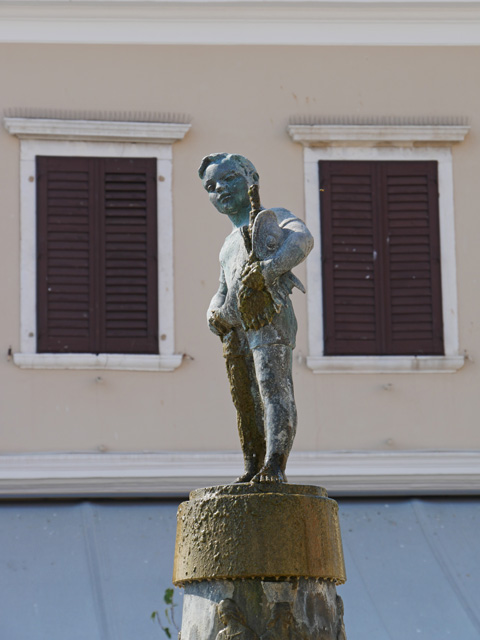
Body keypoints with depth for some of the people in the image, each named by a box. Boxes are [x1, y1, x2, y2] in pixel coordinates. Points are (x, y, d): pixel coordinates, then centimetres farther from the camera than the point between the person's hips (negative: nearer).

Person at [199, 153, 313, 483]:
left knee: (274, 387, -19)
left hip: (269, 316, -8)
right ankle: (253, 468, 3)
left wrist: (268, 268, -22)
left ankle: (274, 465, -31)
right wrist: (214, 313, 11)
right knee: (245, 399, 2)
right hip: (236, 327, 8)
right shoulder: (229, 245, 35)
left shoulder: (273, 218, 14)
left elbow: (302, 239, -7)